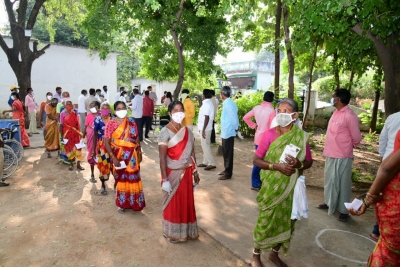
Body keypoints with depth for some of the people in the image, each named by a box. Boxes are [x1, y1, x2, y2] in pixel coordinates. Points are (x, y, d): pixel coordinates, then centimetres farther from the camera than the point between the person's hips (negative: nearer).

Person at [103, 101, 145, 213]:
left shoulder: (131, 122, 2)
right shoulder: (111, 123, -9)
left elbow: (137, 138, 9)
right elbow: (106, 142, -12)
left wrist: (139, 153, 6)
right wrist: (113, 158, -19)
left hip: (133, 156, 3)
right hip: (119, 156, -2)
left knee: (133, 178, 10)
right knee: (121, 179, 10)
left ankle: (134, 202, 30)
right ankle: (121, 203, 30)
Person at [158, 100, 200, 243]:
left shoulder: (188, 131, 4)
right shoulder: (165, 132, -14)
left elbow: (192, 153, 10)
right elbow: (162, 158, -16)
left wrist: (195, 171, 11)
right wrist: (164, 179, -19)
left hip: (186, 173, 5)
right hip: (173, 174, -5)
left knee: (187, 202, 15)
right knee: (173, 204, 10)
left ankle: (186, 231, 35)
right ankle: (172, 233, 29)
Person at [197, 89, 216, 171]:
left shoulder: (206, 104, -18)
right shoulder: (209, 103, 13)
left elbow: (207, 118, -24)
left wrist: (203, 129, -24)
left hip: (205, 128, -10)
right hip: (206, 128, 10)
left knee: (205, 145, -7)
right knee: (204, 145, 14)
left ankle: (212, 163, -4)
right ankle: (205, 162, 21)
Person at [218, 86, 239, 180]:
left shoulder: (228, 104, -19)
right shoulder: (228, 103, 11)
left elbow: (234, 117, -22)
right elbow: (233, 116, 13)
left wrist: (236, 128, -10)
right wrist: (236, 127, 11)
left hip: (228, 132, -10)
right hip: (226, 132, 10)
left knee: (228, 153, -1)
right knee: (225, 152, 18)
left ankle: (228, 173, 9)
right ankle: (226, 170, 31)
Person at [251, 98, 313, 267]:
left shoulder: (302, 137, -5)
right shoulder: (269, 134, -12)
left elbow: (309, 161, 4)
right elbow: (256, 160, -9)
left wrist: (299, 164, -18)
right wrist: (276, 166, -24)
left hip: (291, 187, 3)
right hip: (272, 187, -3)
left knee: (286, 221, 16)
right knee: (265, 221, 7)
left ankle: (274, 253, 40)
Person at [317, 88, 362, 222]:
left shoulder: (349, 116, -18)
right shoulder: (336, 112, 8)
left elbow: (357, 138, -11)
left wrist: (348, 146, 6)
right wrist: (328, 149, 14)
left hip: (342, 157, -8)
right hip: (330, 154, 8)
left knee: (342, 183, 5)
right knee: (330, 180, 20)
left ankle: (344, 210, 19)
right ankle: (330, 203, 37)